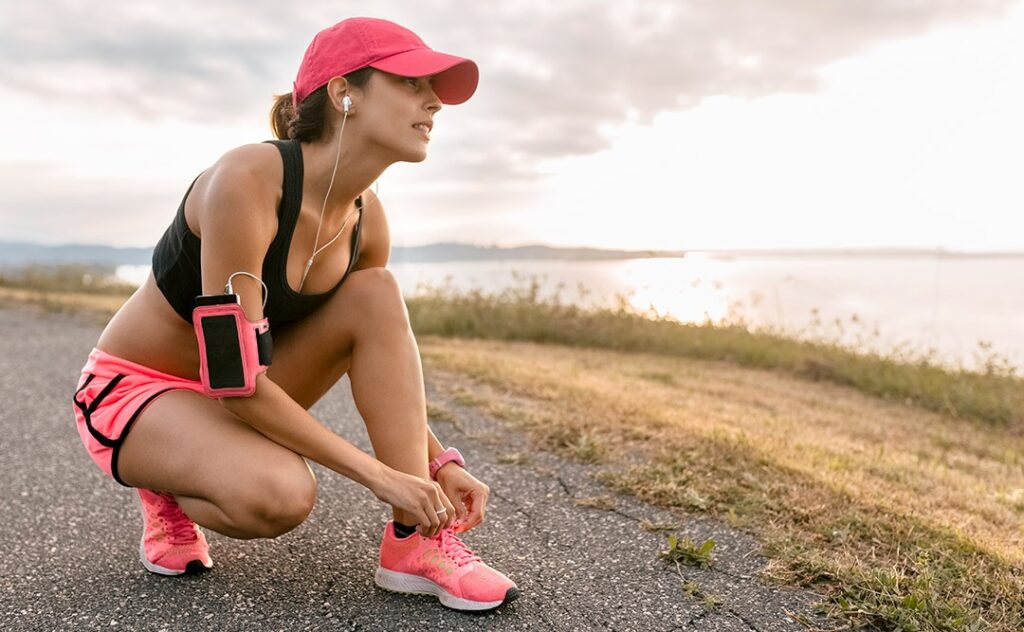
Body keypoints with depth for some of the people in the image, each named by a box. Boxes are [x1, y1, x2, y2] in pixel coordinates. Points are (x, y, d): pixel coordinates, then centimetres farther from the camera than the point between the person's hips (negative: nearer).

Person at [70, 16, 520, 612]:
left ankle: (414, 542, -19)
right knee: (281, 494, -35)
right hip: (131, 387, -6)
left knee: (376, 292, -18)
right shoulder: (248, 179, -29)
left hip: (239, 396, 6)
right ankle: (168, 492, 2)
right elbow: (236, 379, -31)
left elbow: (379, 363, 3)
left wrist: (441, 463, -9)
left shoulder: (366, 218, -8)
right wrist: (380, 475, -28)